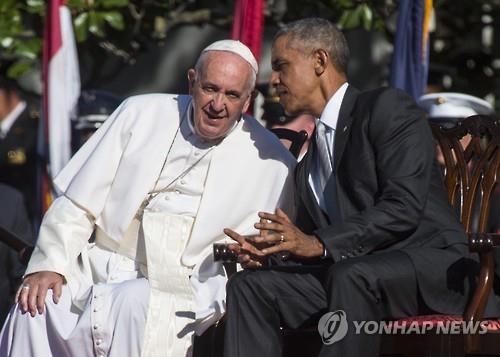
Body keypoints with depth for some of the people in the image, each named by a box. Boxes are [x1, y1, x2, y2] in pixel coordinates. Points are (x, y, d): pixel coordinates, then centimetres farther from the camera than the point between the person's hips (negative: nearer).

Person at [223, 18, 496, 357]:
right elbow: (307, 245, 18)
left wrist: (318, 244, -22)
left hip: (430, 263, -7)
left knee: (349, 275, -37)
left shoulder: (388, 108, -4)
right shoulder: (307, 164, 23)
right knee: (249, 285, -10)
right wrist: (267, 253, -5)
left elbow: (404, 206, -16)